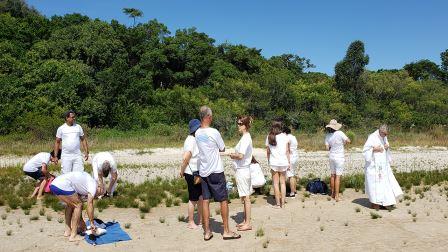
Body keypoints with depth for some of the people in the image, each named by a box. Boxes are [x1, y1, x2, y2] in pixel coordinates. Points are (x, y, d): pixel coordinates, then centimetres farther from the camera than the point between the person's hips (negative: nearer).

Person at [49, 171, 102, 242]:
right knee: (78, 205, 2)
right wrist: (92, 223, 1)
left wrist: (81, 222, 33)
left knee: (70, 204, 27)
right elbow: (89, 204, -4)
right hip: (62, 186, -10)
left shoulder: (83, 188, 28)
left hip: (53, 184, 10)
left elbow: (76, 207, 31)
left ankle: (67, 231, 30)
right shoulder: (93, 184, 3)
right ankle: (73, 236, 3)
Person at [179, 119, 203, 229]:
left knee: (201, 196, 16)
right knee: (193, 199, 2)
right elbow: (185, 158, -27)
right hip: (191, 174, -9)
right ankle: (191, 223, 16)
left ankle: (201, 220, 29)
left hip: (197, 173, 9)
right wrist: (182, 171, -16)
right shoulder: (191, 141, -19)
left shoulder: (195, 139, 10)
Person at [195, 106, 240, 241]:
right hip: (216, 171, -6)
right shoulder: (214, 132, -16)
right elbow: (222, 149, -2)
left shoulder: (197, 133, 3)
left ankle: (207, 232, 13)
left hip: (203, 172, 6)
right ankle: (226, 231, 11)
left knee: (205, 200, 9)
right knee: (223, 200, 4)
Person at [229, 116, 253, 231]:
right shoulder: (246, 137, 12)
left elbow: (240, 155, -26)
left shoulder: (245, 138, -18)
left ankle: (248, 223, 7)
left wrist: (233, 155, -8)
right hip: (243, 170, 10)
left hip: (242, 171, -10)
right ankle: (246, 221, 25)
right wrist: (235, 155, 3)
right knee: (245, 197, 15)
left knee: (246, 197, -2)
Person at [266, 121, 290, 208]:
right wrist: (289, 162, 6)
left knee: (275, 183, 6)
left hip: (273, 163, 0)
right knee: (283, 183, 10)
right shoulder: (284, 136, 1)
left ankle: (278, 204, 8)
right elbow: (287, 151, 0)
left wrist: (269, 162, 12)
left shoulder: (269, 137, 3)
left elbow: (268, 151, 3)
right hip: (283, 162, 0)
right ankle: (283, 203, 12)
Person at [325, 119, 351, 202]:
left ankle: (332, 193, 25)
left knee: (333, 175, 15)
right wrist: (343, 143, 9)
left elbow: (327, 148, -2)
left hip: (332, 156, 5)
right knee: (338, 176, -2)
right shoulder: (340, 133, -16)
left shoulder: (328, 135, -3)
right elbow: (348, 141, -10)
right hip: (339, 157, -5)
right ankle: (336, 196, -1)